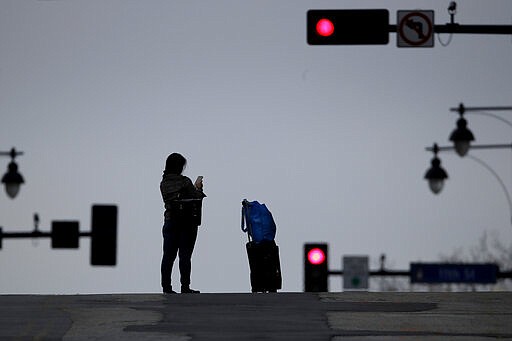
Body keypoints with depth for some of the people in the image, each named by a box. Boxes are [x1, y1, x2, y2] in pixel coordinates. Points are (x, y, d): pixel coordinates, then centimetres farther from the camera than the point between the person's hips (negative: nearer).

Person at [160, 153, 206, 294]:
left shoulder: (164, 183, 3)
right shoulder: (185, 181, -13)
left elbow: (168, 201, 9)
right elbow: (197, 198, -11)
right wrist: (198, 188, 9)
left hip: (170, 221, 5)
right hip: (186, 222, -5)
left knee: (168, 255, 6)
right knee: (185, 255, 0)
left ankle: (166, 286, 5)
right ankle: (185, 286, 0)